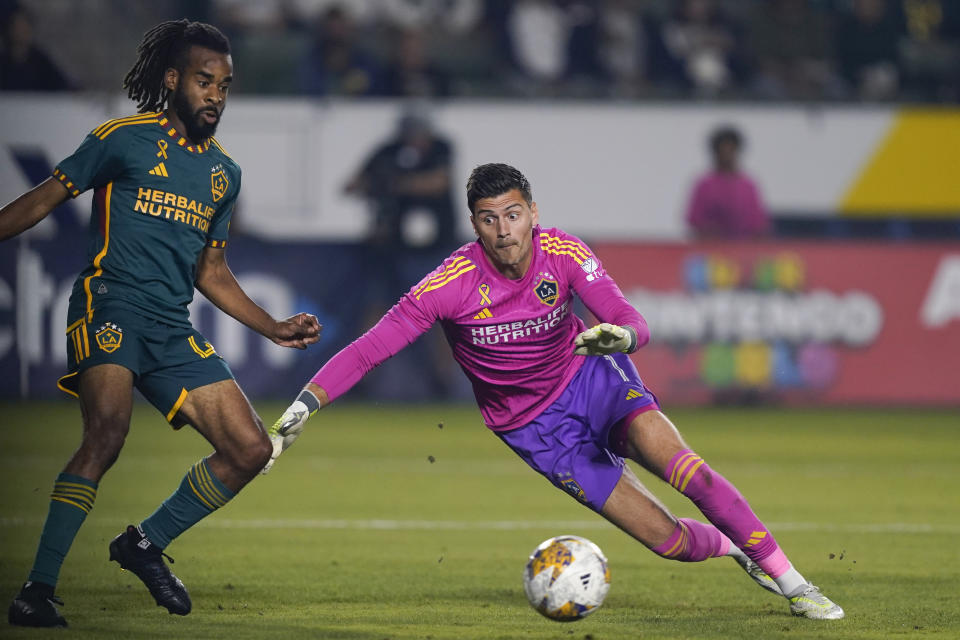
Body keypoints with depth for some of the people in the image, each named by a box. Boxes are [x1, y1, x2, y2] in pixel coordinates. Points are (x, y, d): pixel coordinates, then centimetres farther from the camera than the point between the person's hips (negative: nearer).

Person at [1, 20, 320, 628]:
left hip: (173, 331, 7)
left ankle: (147, 543, 16)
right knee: (107, 432, -29)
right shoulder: (125, 139, 2)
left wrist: (275, 328, 20)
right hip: (110, 304, -7)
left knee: (251, 449, -1)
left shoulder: (225, 172, 19)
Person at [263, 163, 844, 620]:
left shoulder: (562, 252, -18)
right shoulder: (454, 284, -22)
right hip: (536, 428, -1)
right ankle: (734, 549, 24)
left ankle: (789, 579, -13)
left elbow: (635, 324, -20)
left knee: (677, 462, -26)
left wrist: (620, 335, -45)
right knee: (666, 539, -10)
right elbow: (368, 350, -21)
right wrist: (300, 410, -30)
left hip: (591, 375, 1)